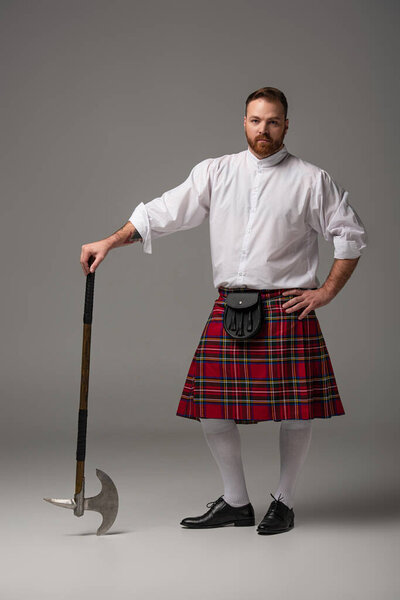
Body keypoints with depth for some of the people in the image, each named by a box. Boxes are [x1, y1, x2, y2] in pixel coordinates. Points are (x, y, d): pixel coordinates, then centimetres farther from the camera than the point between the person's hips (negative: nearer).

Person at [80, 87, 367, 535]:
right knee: (212, 405, 4)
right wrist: (111, 242, -4)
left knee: (295, 410, -2)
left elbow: (351, 235, 7)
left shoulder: (311, 180, 2)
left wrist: (327, 292, -1)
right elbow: (164, 212, 5)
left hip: (287, 308, -3)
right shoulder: (215, 172, 8)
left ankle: (284, 502, 20)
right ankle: (235, 503, 21)